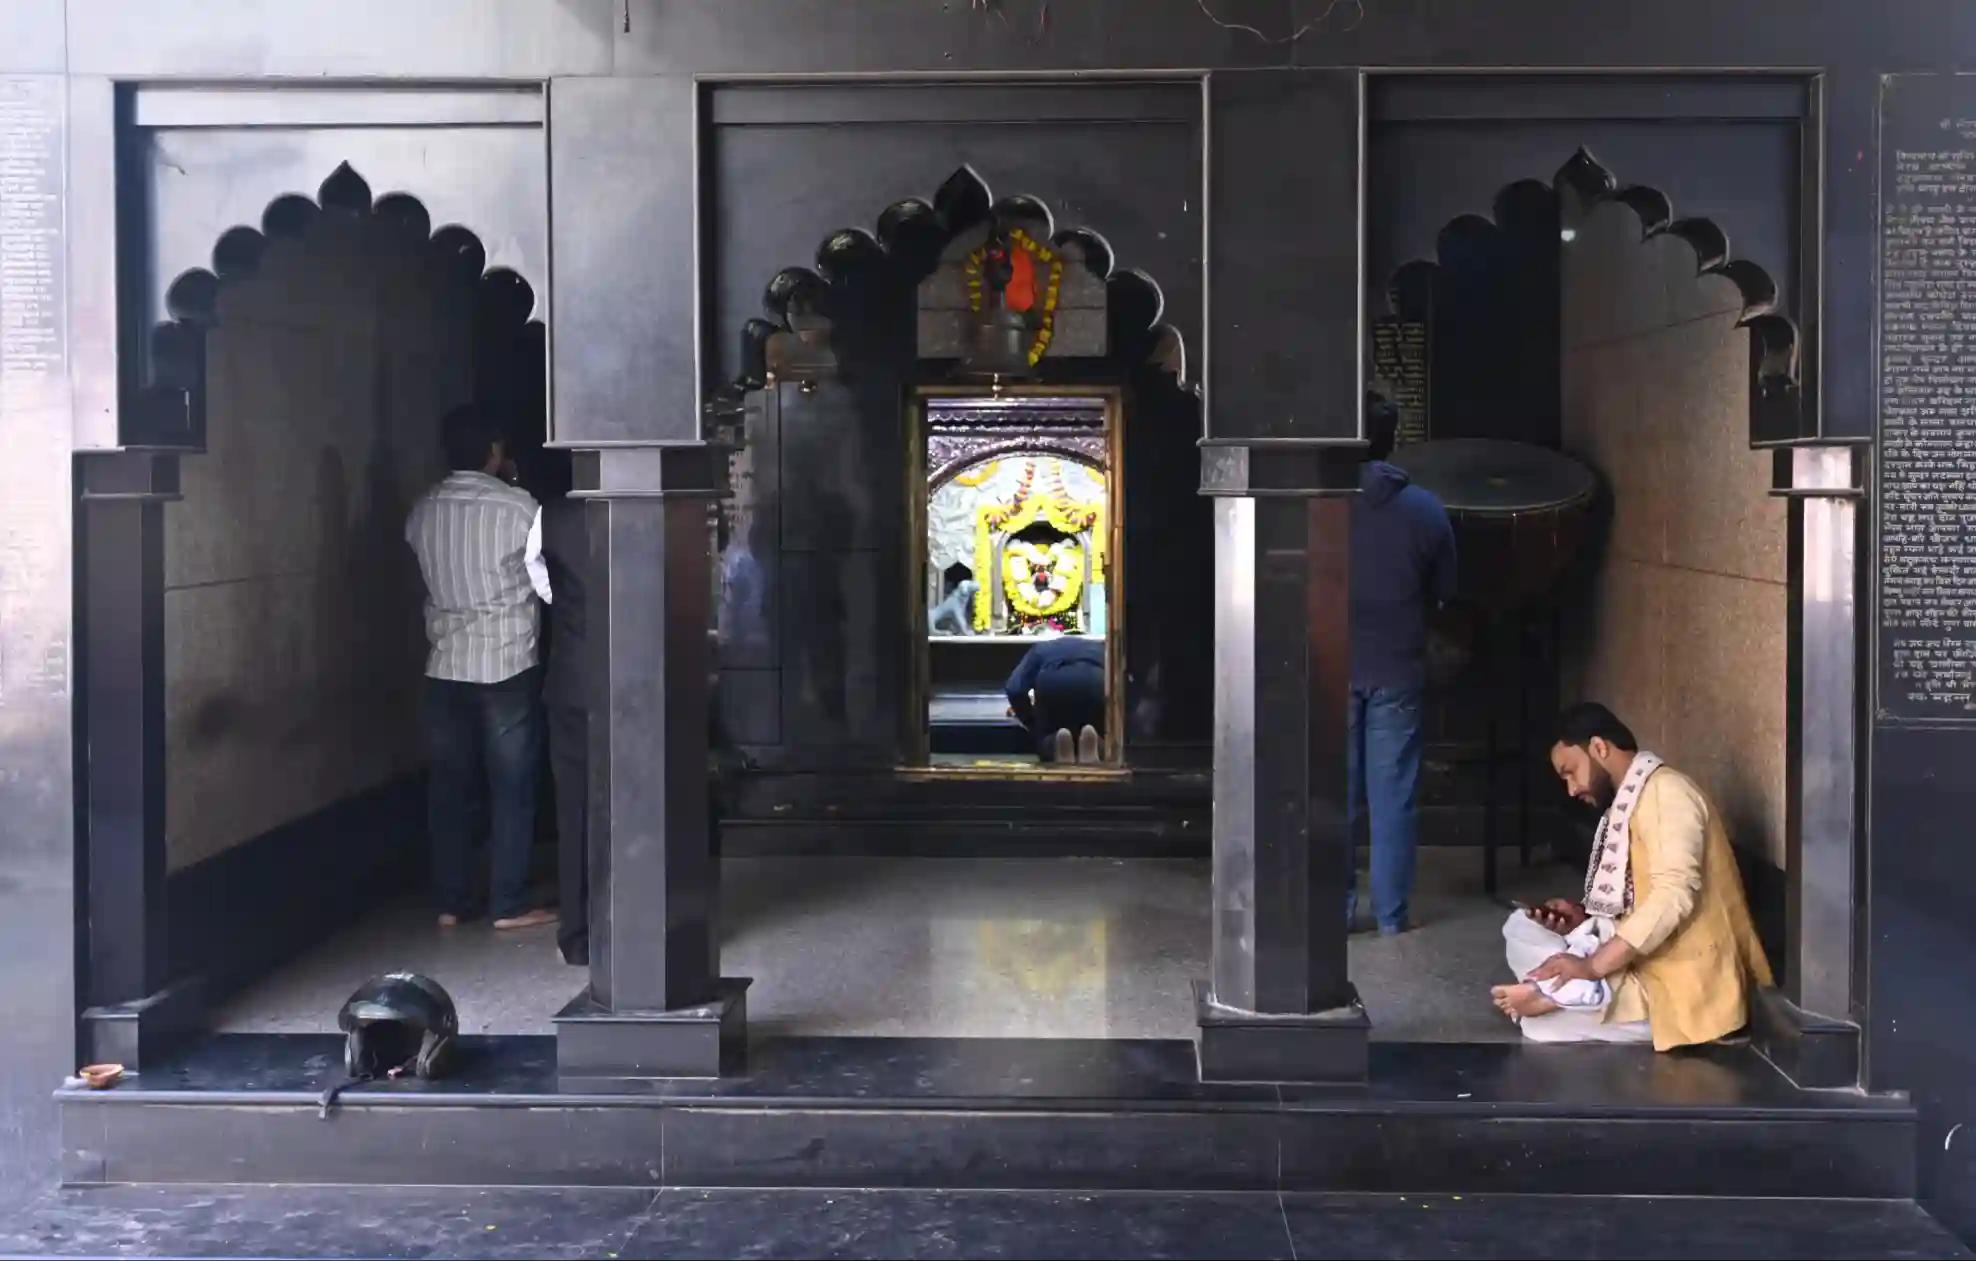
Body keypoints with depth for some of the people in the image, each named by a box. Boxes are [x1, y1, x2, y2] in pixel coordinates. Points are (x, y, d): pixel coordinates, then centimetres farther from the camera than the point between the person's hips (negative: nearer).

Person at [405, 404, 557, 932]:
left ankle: (450, 902, 15)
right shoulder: (518, 507, -11)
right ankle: (510, 904, 7)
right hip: (507, 666, -4)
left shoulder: (423, 511, 3)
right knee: (512, 786, 4)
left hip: (444, 667, 4)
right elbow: (549, 584, -6)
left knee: (449, 784, 10)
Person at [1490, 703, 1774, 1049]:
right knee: (1521, 927, 3)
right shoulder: (1630, 805, 18)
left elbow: (1674, 896, -27)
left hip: (1684, 984, -11)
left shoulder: (1666, 791, -14)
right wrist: (1585, 919, 4)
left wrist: (1594, 965, -28)